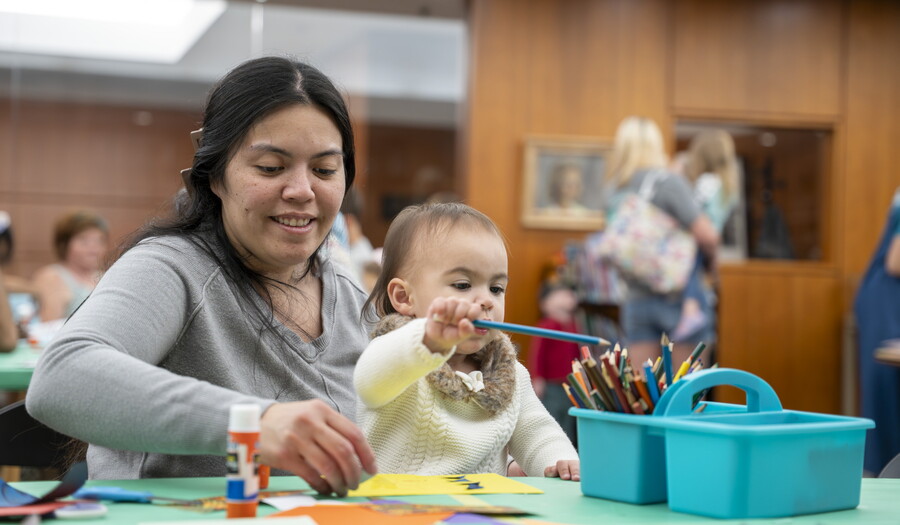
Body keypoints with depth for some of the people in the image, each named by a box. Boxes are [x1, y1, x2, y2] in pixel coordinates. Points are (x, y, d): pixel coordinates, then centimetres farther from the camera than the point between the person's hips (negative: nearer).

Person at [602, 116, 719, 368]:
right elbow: (706, 235, -15)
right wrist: (712, 253, 3)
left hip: (636, 299, 5)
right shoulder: (668, 182, -13)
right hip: (678, 297, -5)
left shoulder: (613, 191, 5)